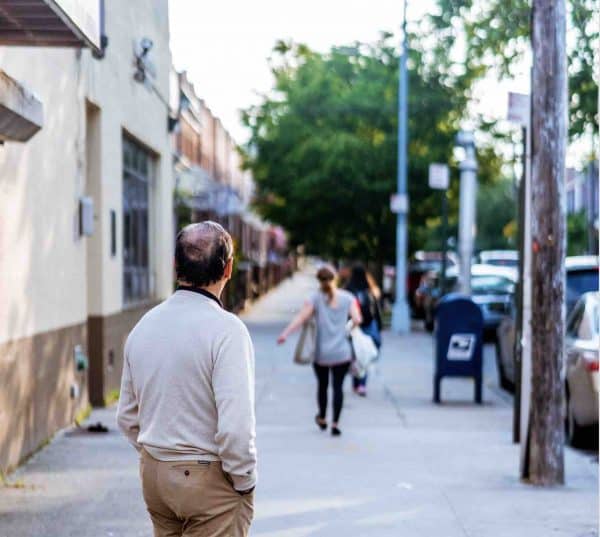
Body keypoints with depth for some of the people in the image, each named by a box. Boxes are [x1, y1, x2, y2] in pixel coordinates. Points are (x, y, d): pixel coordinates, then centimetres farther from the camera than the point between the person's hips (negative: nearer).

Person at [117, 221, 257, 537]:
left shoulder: (144, 325, 4)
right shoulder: (225, 329, -17)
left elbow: (127, 417, 12)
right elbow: (236, 425, -22)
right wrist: (245, 483, -9)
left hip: (153, 473, 7)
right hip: (209, 478, -7)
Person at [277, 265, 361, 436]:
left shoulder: (316, 298, -4)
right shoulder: (347, 297, 0)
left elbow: (301, 317, -14)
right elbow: (357, 320, -5)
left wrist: (285, 334, -18)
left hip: (321, 352, 0)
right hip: (342, 352, 0)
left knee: (322, 385, 18)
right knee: (338, 386, 3)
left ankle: (322, 419, 34)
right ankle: (335, 423, -5)